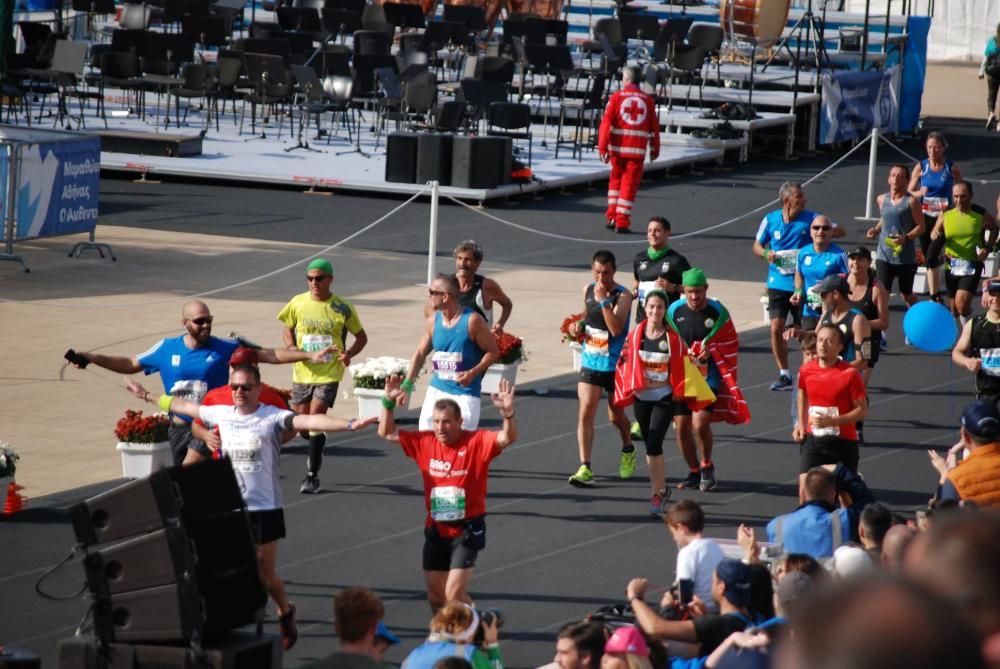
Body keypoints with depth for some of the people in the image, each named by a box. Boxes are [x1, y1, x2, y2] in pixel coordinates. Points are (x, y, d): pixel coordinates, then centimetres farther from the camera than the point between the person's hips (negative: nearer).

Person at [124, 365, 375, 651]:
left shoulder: (273, 417, -11)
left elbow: (309, 420, -26)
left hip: (265, 509, -3)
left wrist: (349, 424, -40)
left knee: (266, 574, 7)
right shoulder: (221, 414, 4)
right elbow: (183, 406, 18)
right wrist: (148, 396, 29)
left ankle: (285, 613, 36)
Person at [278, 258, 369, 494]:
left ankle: (312, 475, -5)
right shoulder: (298, 303, 1)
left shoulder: (342, 308, -5)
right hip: (303, 371, 4)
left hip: (329, 373, -4)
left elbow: (361, 336, 6)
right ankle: (316, 449, 43)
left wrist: (349, 353, -13)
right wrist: (291, 347, -6)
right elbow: (287, 328, 16)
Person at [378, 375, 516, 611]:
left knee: (454, 595, -13)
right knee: (435, 596, 13)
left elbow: (508, 438, -27)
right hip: (436, 530, 5)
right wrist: (388, 403, -7)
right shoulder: (424, 441, 1)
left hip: (466, 530, -5)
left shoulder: (476, 442, -12)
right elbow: (387, 433, 8)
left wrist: (507, 412, -46)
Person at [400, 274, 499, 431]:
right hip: (437, 390, 6)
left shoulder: (472, 321, -12)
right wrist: (407, 383, 3)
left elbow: (493, 352, -7)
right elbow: (420, 353, 13)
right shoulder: (434, 321, 4)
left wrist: (473, 373, -21)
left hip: (465, 391, -6)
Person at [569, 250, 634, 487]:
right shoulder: (588, 289, 4)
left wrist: (603, 301, -31)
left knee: (616, 416, 13)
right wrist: (579, 326, 2)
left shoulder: (623, 296, -15)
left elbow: (616, 329, -27)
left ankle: (628, 451, 44)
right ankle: (585, 468, -12)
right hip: (590, 361, 4)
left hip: (615, 365, -4)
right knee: (585, 412, -10)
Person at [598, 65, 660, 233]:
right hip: (637, 150, 0)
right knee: (629, 184, 3)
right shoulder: (648, 100, 5)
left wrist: (602, 147, -6)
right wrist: (655, 150, 21)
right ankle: (622, 222, 0)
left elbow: (606, 122, -7)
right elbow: (654, 127, 9)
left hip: (618, 148, 0)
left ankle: (612, 217, 17)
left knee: (615, 180, 19)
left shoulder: (616, 97, -1)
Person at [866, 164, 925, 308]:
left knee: (907, 295, 15)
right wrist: (876, 230, 2)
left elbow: (921, 226, -8)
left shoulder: (911, 201, -8)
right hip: (884, 255, 3)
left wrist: (906, 238, -24)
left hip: (906, 257, -3)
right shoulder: (882, 199, 6)